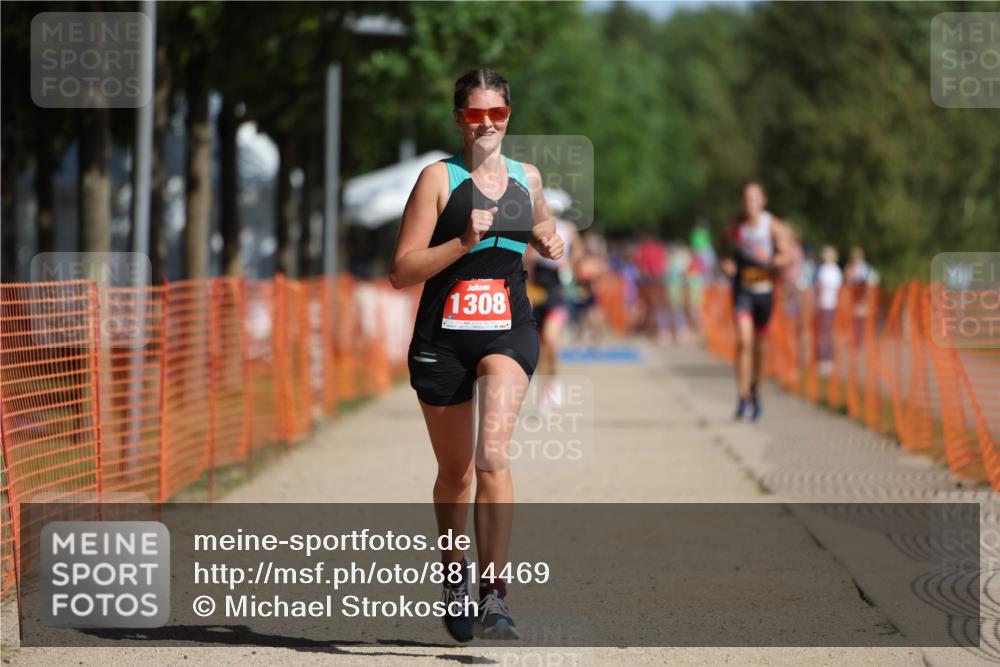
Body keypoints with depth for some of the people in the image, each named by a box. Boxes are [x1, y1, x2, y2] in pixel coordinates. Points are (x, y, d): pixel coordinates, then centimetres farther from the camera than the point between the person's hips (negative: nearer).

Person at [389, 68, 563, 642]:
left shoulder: (527, 178, 9)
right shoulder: (438, 178, -4)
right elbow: (401, 272, -9)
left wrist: (550, 242, 8)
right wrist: (465, 242, -20)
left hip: (509, 329, 1)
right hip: (443, 335, -1)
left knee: (492, 453, -22)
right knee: (455, 470, 11)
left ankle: (494, 595, -25)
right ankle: (455, 570, 38)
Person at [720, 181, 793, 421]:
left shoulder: (774, 226, -3)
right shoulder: (735, 227, 1)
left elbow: (787, 256, -6)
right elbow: (729, 254, 16)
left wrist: (769, 259, -25)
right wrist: (727, 265, -6)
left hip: (764, 290, 0)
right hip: (742, 289, 0)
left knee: (759, 344, 11)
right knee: (744, 340, -17)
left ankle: (755, 392, 33)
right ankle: (743, 397, -18)